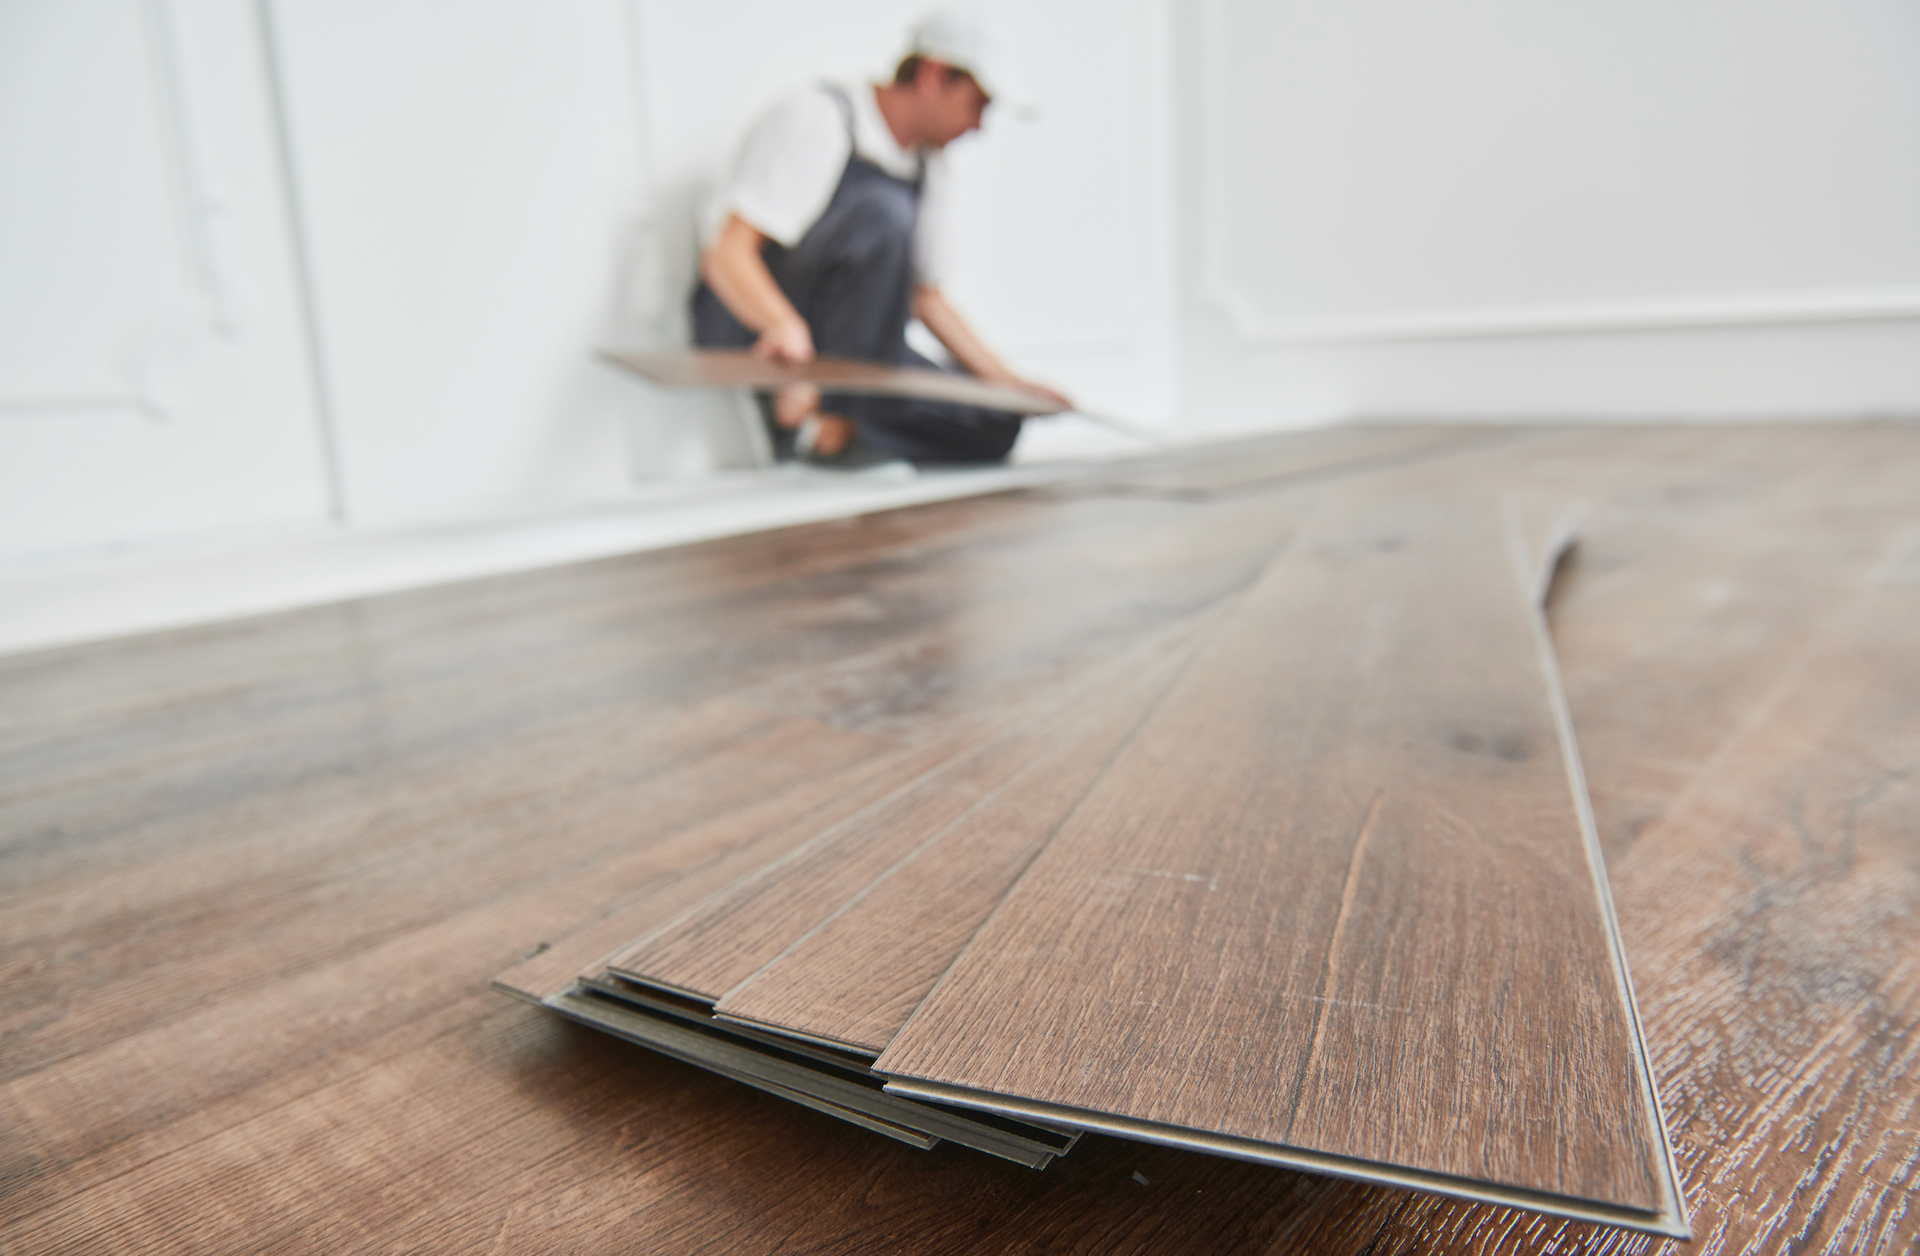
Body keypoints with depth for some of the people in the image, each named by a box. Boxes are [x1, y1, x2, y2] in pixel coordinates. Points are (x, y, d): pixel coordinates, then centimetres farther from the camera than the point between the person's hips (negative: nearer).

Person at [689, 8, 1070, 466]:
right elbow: (726, 255, -22)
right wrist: (785, 325, -42)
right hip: (751, 328, -7)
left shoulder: (929, 167, 11)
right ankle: (819, 421, -30)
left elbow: (927, 298, 18)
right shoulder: (817, 118, -12)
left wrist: (1011, 384, 10)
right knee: (881, 214, -32)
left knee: (995, 427, -10)